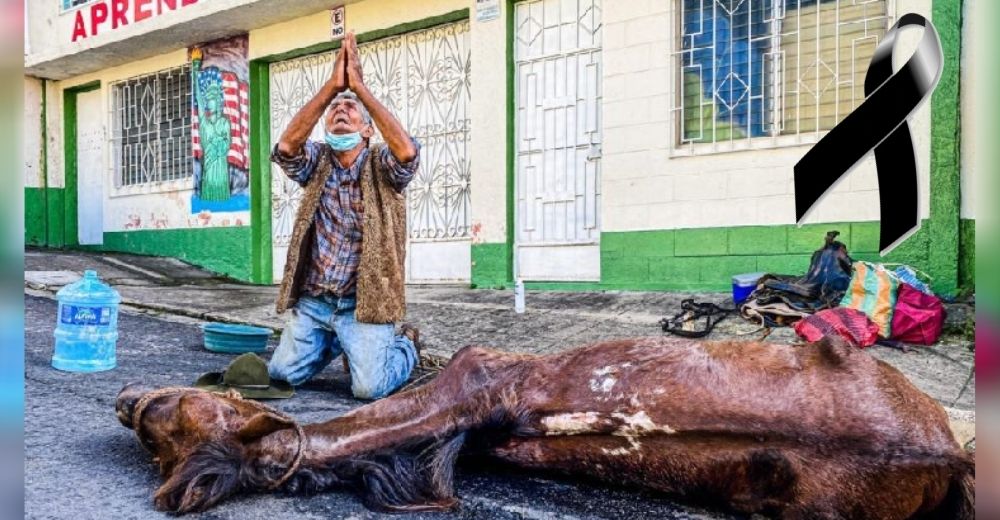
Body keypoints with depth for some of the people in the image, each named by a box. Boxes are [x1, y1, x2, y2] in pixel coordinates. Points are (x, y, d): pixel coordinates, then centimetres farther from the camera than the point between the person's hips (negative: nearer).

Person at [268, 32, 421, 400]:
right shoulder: (317, 163, 5)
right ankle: (337, 343, 30)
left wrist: (359, 87, -25)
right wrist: (331, 86, -23)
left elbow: (407, 152, -26)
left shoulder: (382, 166, -3)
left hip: (364, 302, -4)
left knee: (370, 387, -16)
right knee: (282, 374, 1)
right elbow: (287, 146, -17)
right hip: (313, 300, 4)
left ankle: (405, 346, 17)